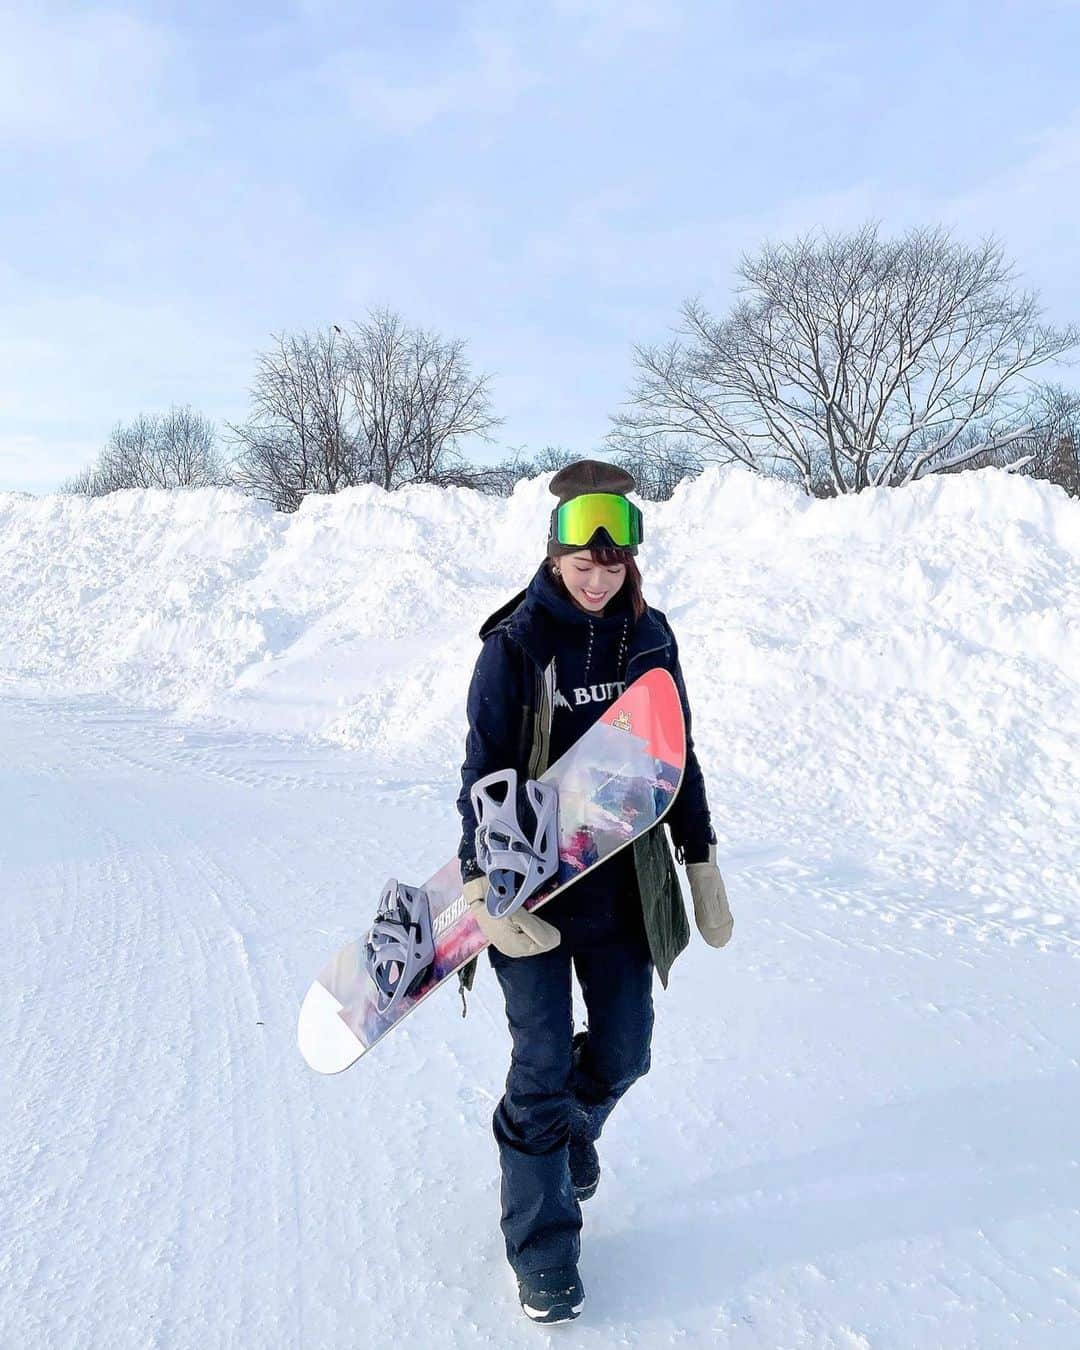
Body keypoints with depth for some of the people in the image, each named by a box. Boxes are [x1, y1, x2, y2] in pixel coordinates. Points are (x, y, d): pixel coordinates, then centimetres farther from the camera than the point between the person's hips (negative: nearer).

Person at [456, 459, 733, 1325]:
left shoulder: (650, 637, 1)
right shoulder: (516, 643, -12)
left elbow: (678, 754, 10)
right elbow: (484, 772, -13)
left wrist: (703, 864, 10)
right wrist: (486, 892, -23)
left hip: (624, 884, 4)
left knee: (623, 1051, 13)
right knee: (543, 1066, 0)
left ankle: (571, 1128, 48)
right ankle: (542, 1248, 21)